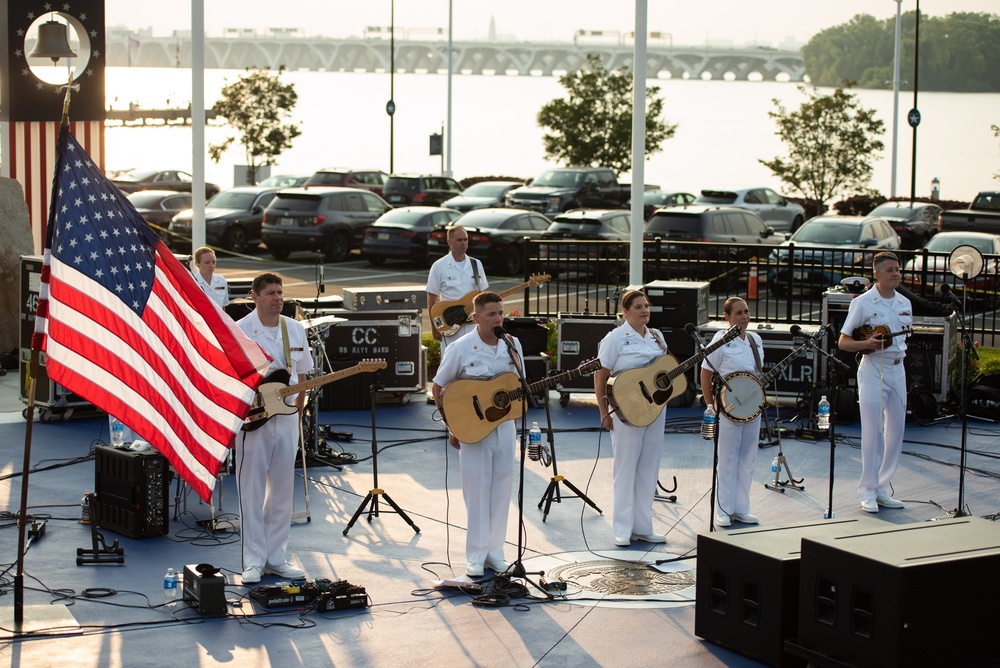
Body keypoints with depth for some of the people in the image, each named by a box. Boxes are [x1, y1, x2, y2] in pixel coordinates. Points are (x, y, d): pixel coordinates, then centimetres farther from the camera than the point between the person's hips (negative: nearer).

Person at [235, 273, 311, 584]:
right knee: (252, 492, -2)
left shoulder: (295, 330, 9)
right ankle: (254, 562, 3)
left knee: (282, 491, 9)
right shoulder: (239, 331, -7)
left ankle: (276, 558, 17)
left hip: (286, 418, 5)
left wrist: (298, 410, 12)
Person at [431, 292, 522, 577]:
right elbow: (437, 388, -2)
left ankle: (495, 551, 18)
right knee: (477, 489, -1)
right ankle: (476, 556, 7)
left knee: (501, 489, 7)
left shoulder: (512, 345, 4)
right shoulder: (461, 348, -9)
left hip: (504, 426, 4)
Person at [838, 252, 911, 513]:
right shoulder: (863, 302, -7)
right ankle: (868, 492, 0)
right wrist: (866, 344, -23)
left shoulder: (905, 303, 10)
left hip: (898, 369, 6)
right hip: (873, 370, -6)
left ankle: (883, 489, 16)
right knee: (873, 431, -6)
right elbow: (842, 342, -7)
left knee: (896, 430, 7)